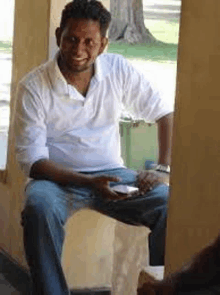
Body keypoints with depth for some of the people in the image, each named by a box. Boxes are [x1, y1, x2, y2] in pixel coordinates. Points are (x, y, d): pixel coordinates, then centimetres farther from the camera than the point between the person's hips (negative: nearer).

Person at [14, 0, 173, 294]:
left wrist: (163, 169, -9)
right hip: (57, 179, -3)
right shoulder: (32, 87, -11)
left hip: (111, 173, 3)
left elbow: (165, 114, 6)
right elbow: (32, 160, -12)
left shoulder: (119, 70, -2)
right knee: (39, 207, -37)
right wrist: (89, 182, -25)